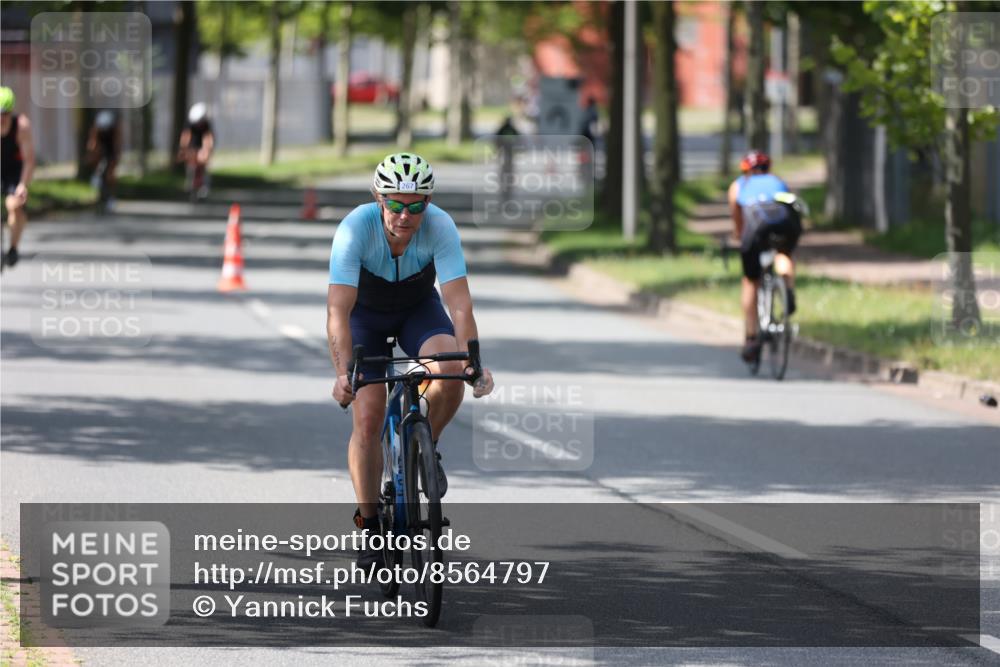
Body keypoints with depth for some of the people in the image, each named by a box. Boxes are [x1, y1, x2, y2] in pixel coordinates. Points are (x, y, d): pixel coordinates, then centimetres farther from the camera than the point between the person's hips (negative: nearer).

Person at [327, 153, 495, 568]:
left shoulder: (440, 227, -30)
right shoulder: (355, 229, -33)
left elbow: (459, 303, -35)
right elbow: (338, 309, -39)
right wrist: (344, 372, -52)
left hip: (418, 308, 1)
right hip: (366, 312, -1)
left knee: (451, 371, -30)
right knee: (368, 420, -13)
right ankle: (369, 524, 3)